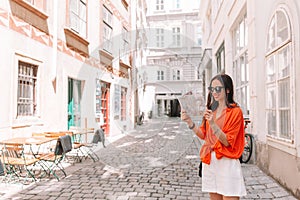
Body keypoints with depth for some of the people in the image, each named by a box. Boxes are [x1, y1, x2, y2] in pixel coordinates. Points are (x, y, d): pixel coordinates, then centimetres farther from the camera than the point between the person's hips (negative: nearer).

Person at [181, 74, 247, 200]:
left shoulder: (235, 111, -7)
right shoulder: (211, 109, 11)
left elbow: (227, 142, -14)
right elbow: (203, 135, 7)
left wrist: (213, 124, -26)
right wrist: (189, 122, -7)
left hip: (227, 162, -5)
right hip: (209, 160, 6)